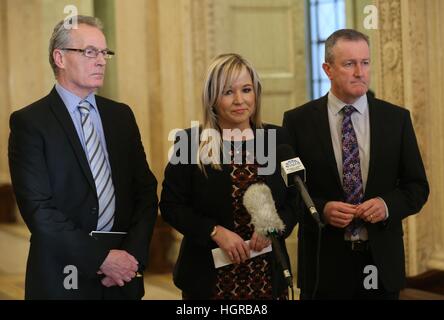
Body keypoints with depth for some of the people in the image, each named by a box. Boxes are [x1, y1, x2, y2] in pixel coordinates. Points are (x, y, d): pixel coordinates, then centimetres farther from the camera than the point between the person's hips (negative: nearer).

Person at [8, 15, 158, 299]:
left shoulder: (122, 115, 10)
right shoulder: (29, 122, -6)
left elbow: (145, 189, 8)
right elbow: (37, 208, -13)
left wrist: (134, 253, -6)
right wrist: (100, 257, -16)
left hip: (123, 276, 4)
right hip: (63, 278, -4)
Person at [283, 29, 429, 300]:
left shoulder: (397, 118, 2)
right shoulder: (298, 121, -3)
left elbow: (417, 187, 6)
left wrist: (388, 204, -13)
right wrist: (321, 209, -17)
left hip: (382, 263, 2)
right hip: (325, 265, -2)